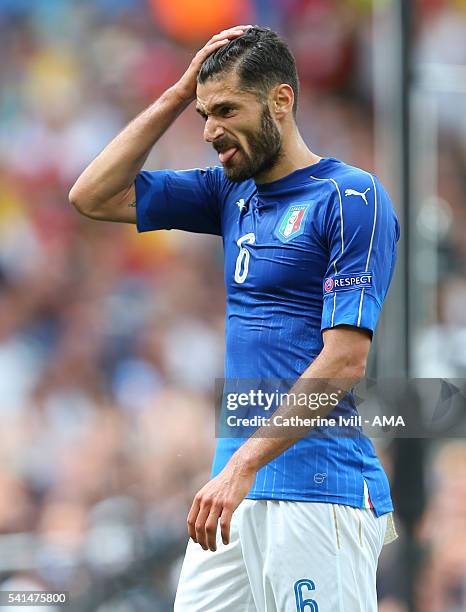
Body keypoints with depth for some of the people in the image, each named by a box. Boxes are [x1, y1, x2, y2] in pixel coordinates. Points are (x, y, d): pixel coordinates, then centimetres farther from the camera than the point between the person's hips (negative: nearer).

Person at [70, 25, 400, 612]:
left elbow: (344, 362, -15)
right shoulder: (232, 192, 15)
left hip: (321, 492, -7)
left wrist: (243, 465, -21)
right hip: (237, 493, 7)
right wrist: (180, 94, 8)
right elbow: (93, 196, 15)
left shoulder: (352, 198, -8)